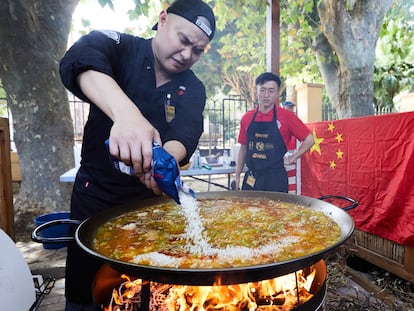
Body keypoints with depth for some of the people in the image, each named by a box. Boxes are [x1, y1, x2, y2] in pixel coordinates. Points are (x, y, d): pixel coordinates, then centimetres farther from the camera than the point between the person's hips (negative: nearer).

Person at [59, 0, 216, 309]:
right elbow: (80, 59, -30)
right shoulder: (120, 47, -8)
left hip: (149, 197, 2)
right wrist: (126, 112, -50)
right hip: (95, 193, -1)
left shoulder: (193, 90, -2)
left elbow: (186, 134, -20)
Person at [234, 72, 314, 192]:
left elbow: (309, 140, 3)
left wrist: (292, 159, -1)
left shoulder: (287, 116, -5)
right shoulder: (247, 118, 4)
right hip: (251, 178, 3)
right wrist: (237, 175, 10)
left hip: (275, 178, -3)